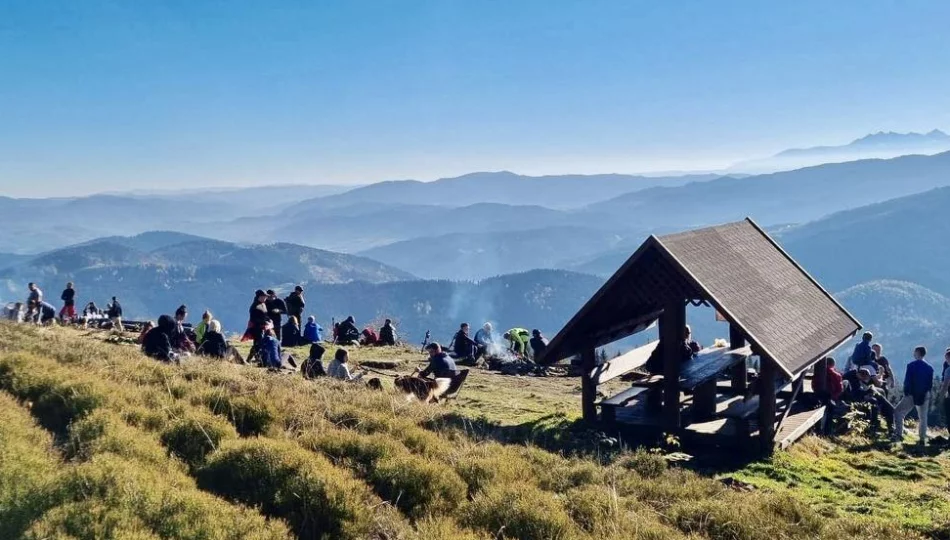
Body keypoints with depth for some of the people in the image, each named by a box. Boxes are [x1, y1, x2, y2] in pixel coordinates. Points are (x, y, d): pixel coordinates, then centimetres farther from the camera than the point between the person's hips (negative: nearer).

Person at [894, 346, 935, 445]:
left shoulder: (911, 365, -9)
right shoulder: (929, 368, 7)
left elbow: (907, 381, -11)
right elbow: (930, 384, 10)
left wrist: (906, 393, -3)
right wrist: (927, 394, 16)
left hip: (912, 395, -5)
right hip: (924, 396, 5)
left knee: (898, 412, 4)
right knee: (923, 417, 13)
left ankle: (899, 434, -6)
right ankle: (923, 439, 10)